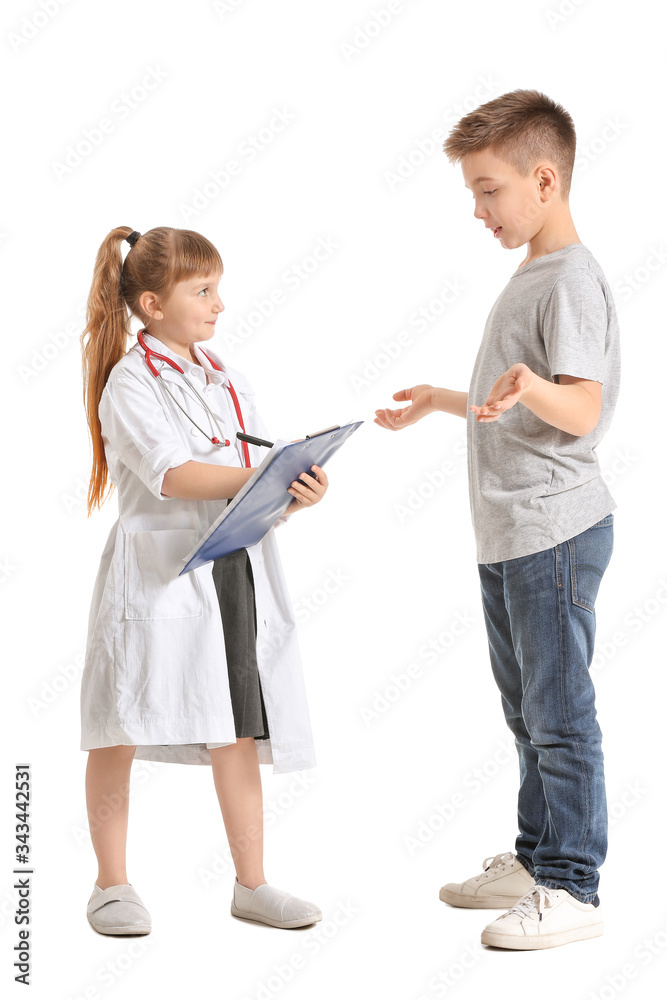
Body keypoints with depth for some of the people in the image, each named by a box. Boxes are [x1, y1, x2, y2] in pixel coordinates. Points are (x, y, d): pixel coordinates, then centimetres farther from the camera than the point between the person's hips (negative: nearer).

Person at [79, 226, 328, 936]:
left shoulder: (227, 383, 14)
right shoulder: (129, 383, -5)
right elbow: (171, 475, -20)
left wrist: (299, 495, -12)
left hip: (235, 575, 5)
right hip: (154, 575, -5)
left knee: (238, 733, 8)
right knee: (121, 735, 4)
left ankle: (251, 883, 21)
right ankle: (111, 884, 20)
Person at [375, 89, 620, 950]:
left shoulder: (572, 276, -12)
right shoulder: (528, 276, 18)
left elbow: (582, 409, -23)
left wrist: (529, 387, -42)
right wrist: (437, 400, 33)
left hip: (554, 532, -10)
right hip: (507, 534, 10)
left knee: (559, 713, -2)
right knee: (526, 709, 17)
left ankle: (572, 888, 8)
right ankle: (534, 857, 29)